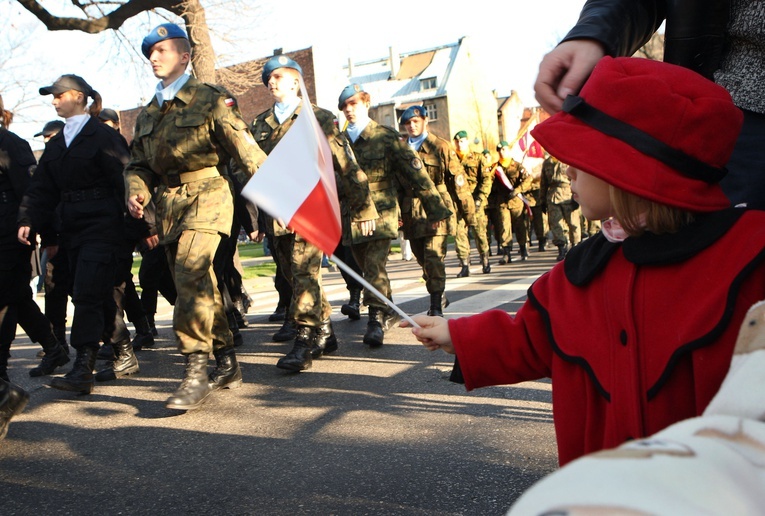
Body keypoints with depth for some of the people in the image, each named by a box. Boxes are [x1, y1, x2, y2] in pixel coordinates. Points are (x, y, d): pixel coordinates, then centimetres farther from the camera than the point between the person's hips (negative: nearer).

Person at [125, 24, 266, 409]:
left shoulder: (211, 99, 1)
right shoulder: (148, 113, 19)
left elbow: (244, 148, -7)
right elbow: (139, 164, 19)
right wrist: (136, 192, -1)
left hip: (205, 194, -7)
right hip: (167, 204, 7)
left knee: (190, 277, -21)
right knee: (201, 285, 10)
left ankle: (196, 372, -14)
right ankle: (227, 363, 22)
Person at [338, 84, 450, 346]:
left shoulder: (386, 137, -1)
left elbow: (415, 172, -2)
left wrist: (435, 207, -5)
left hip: (380, 213, -4)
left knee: (375, 266, -14)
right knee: (368, 270, 13)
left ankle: (376, 320, -5)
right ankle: (388, 312, 31)